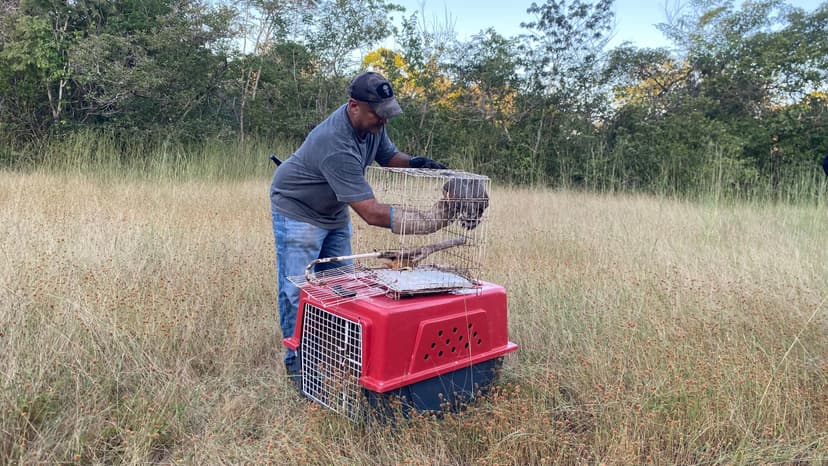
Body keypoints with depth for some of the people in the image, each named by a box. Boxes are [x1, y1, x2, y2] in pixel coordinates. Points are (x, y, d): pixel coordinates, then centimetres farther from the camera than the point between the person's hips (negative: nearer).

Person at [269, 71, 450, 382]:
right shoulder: (336, 145, -38)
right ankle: (297, 363, 9)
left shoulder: (372, 122, -12)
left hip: (335, 212, 8)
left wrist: (413, 163, -17)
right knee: (298, 290, -6)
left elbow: (388, 155, 7)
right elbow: (371, 213, -40)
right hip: (298, 212, -8)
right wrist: (428, 221, -43)